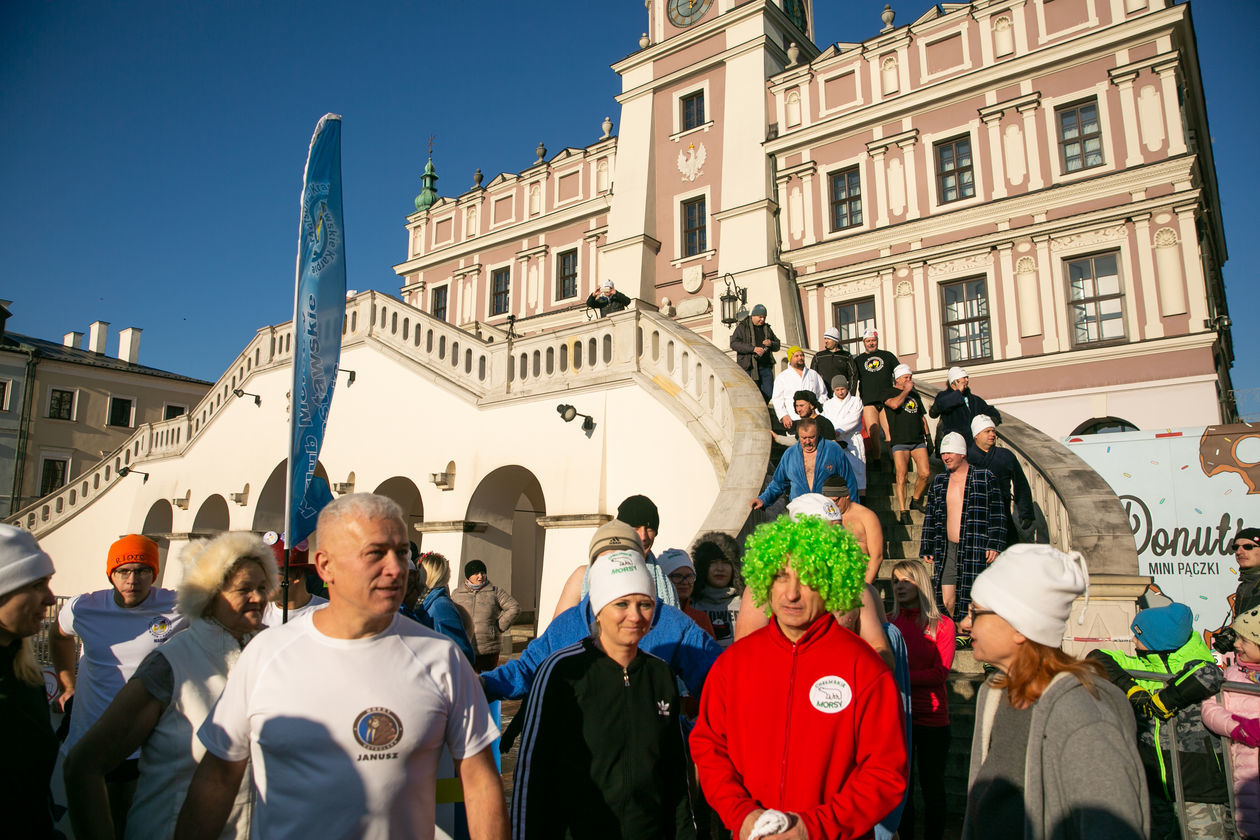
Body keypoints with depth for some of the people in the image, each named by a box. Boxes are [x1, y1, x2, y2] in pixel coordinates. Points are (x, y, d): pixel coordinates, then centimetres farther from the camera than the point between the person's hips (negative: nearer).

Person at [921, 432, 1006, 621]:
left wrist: (994, 545, -8)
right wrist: (926, 549, 12)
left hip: (975, 551, -4)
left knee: (974, 601, -3)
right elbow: (929, 518, 17)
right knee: (946, 603, 1)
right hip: (946, 551, 4)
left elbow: (997, 515, 0)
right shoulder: (938, 482, 15)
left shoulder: (984, 477, 3)